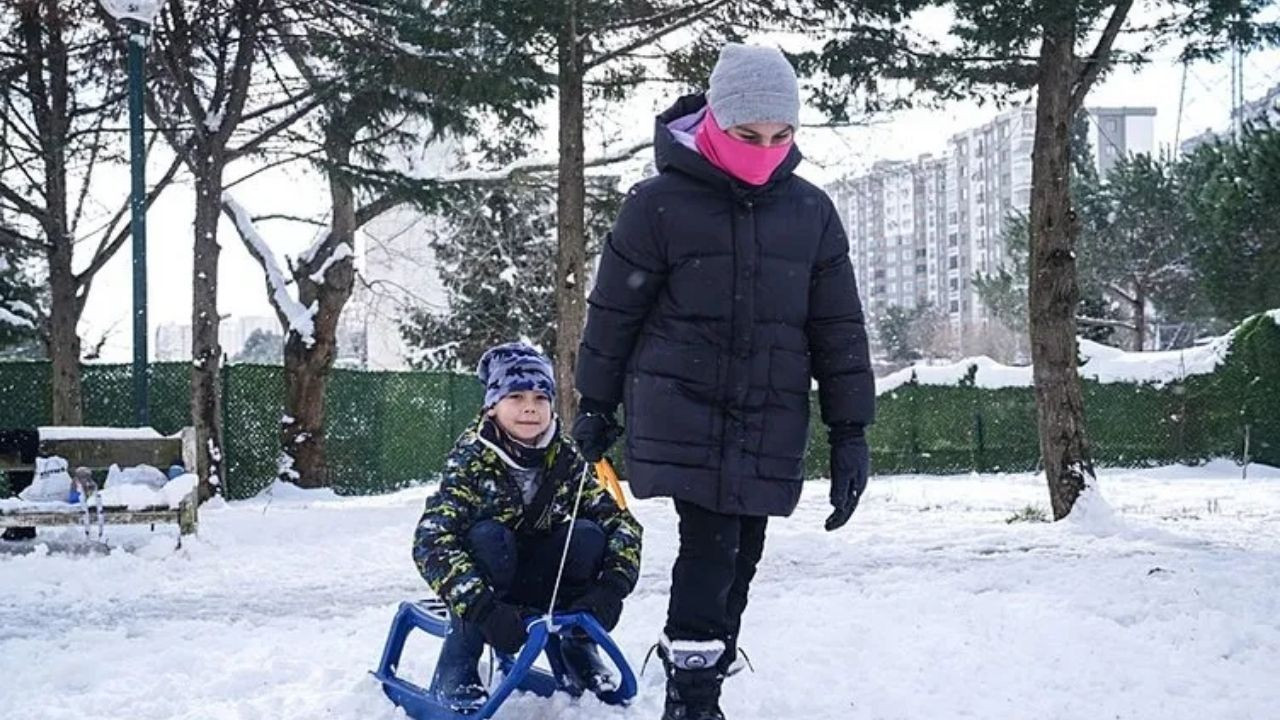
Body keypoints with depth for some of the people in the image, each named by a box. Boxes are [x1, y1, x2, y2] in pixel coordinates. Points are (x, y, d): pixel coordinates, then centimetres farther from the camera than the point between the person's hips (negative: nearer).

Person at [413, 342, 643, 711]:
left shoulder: (565, 459, -10)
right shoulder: (472, 457, -21)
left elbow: (621, 521, -14)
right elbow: (430, 542, -32)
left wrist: (612, 585, -33)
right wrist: (482, 607, -44)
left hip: (539, 587, 3)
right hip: (487, 584, -3)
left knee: (587, 534, -23)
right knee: (489, 534, -33)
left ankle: (578, 647, -2)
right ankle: (455, 671, -23)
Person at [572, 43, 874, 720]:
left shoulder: (812, 212, 5)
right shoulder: (660, 204, -6)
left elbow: (839, 328, 9)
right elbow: (614, 310, 3)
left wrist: (849, 432, 6)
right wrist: (595, 406, 9)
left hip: (769, 422, 4)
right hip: (682, 411, -4)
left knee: (740, 554, 6)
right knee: (711, 544, -14)